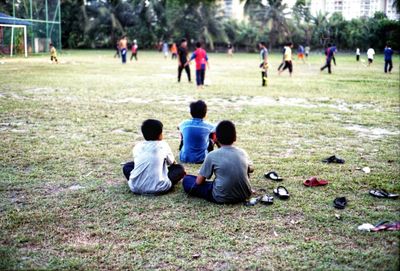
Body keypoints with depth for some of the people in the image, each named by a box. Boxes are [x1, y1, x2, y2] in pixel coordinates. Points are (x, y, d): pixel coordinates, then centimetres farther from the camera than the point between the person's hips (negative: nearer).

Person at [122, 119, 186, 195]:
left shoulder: (137, 146, 11)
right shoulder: (163, 145, 5)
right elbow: (172, 162, 22)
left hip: (135, 188, 2)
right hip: (158, 188, -1)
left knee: (127, 166, 29)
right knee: (180, 168, 17)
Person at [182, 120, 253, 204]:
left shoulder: (212, 155, -12)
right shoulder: (242, 153, -2)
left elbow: (199, 181, -8)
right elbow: (251, 169, 19)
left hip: (222, 198, -1)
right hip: (245, 195, 2)